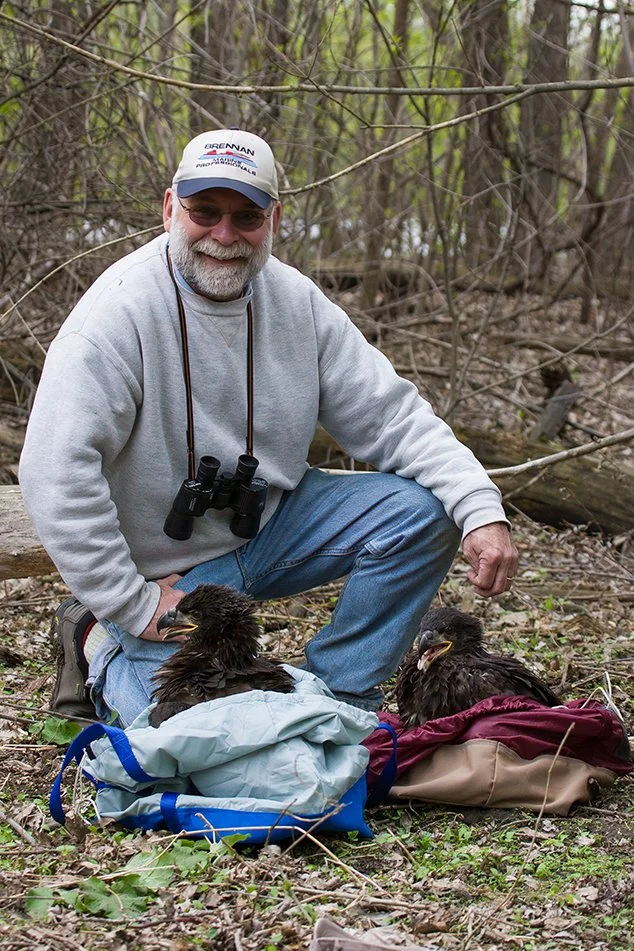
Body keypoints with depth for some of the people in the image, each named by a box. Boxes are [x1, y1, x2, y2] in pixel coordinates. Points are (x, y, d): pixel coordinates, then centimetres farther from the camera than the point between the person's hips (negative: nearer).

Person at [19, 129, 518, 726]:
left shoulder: (295, 301, -5)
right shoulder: (123, 310, -23)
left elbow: (390, 415, -4)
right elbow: (55, 472, -28)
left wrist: (482, 511, -17)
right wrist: (133, 606, -24)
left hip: (270, 522, 6)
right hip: (169, 571, -5)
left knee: (421, 511, -10)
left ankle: (335, 694, 2)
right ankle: (100, 646, 11)